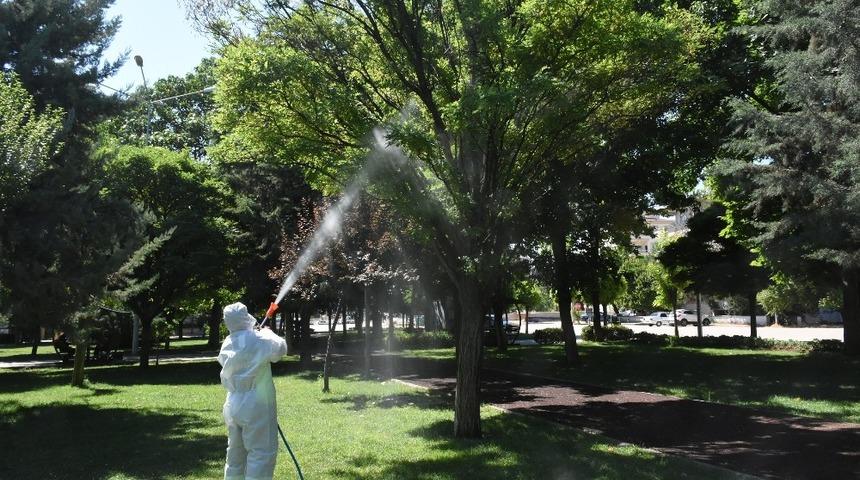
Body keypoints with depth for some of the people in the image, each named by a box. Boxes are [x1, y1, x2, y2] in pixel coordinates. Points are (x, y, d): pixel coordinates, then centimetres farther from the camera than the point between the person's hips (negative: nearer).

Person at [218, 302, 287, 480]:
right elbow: (280, 348, -4)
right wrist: (268, 333, 14)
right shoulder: (257, 340, -15)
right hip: (256, 406, -8)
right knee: (262, 452, -3)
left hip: (233, 405, 8)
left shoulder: (227, 344, 6)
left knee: (236, 453, 16)